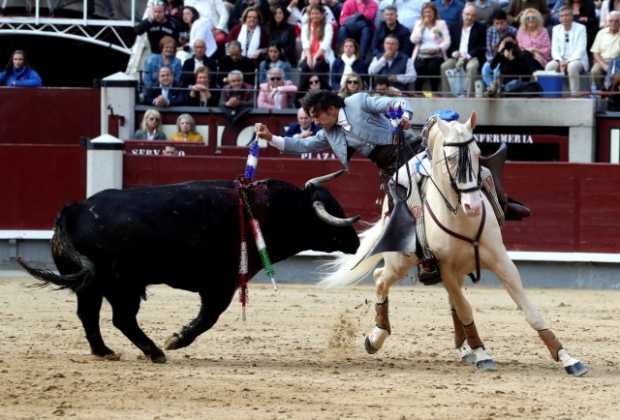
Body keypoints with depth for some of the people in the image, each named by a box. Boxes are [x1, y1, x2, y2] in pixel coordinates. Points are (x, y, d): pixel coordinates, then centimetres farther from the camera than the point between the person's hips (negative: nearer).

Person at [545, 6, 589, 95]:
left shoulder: (580, 28, -6)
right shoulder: (556, 29, 7)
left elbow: (581, 49, -14)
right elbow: (554, 50, 4)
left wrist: (568, 61, -24)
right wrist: (560, 61, -16)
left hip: (578, 60, -4)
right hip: (561, 60, 4)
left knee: (572, 66, -38)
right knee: (549, 66, -26)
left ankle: (574, 94, -29)